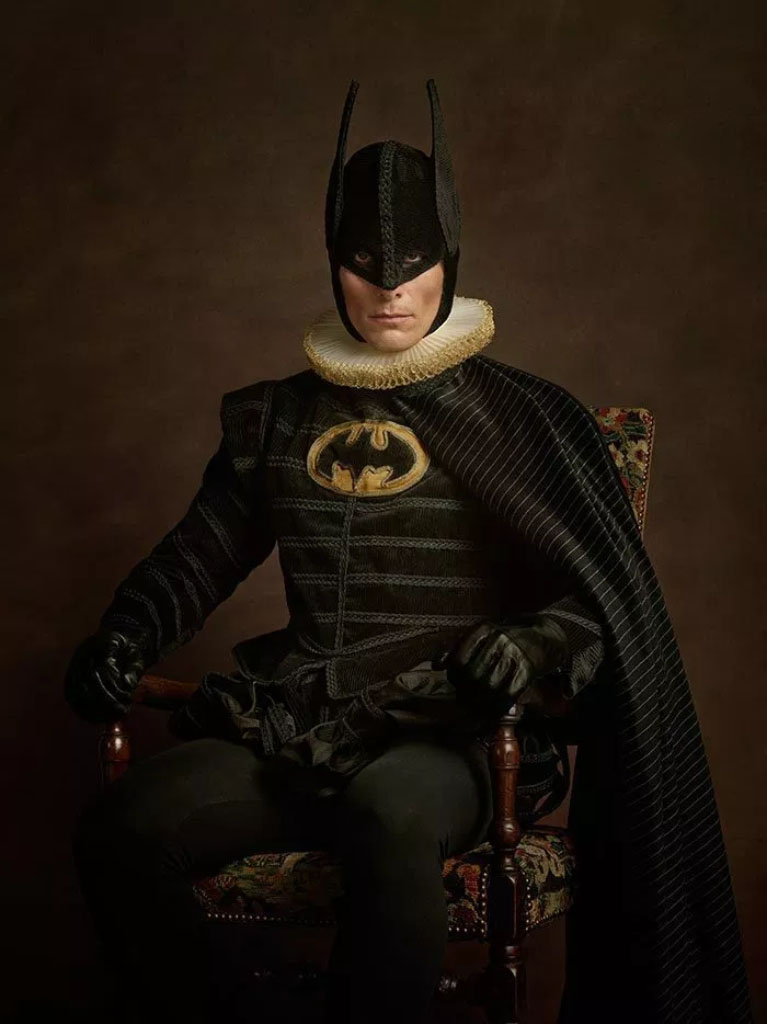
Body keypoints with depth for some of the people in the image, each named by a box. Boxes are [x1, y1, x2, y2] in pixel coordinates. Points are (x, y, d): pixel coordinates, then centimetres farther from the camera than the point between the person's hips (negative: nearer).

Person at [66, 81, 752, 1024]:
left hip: (446, 735, -3)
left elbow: (601, 603, 6)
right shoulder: (276, 419, 18)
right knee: (119, 828, -24)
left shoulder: (520, 418, 8)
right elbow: (196, 556, 23)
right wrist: (122, 639, 3)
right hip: (295, 727, 3)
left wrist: (533, 648, -15)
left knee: (390, 813, -40)